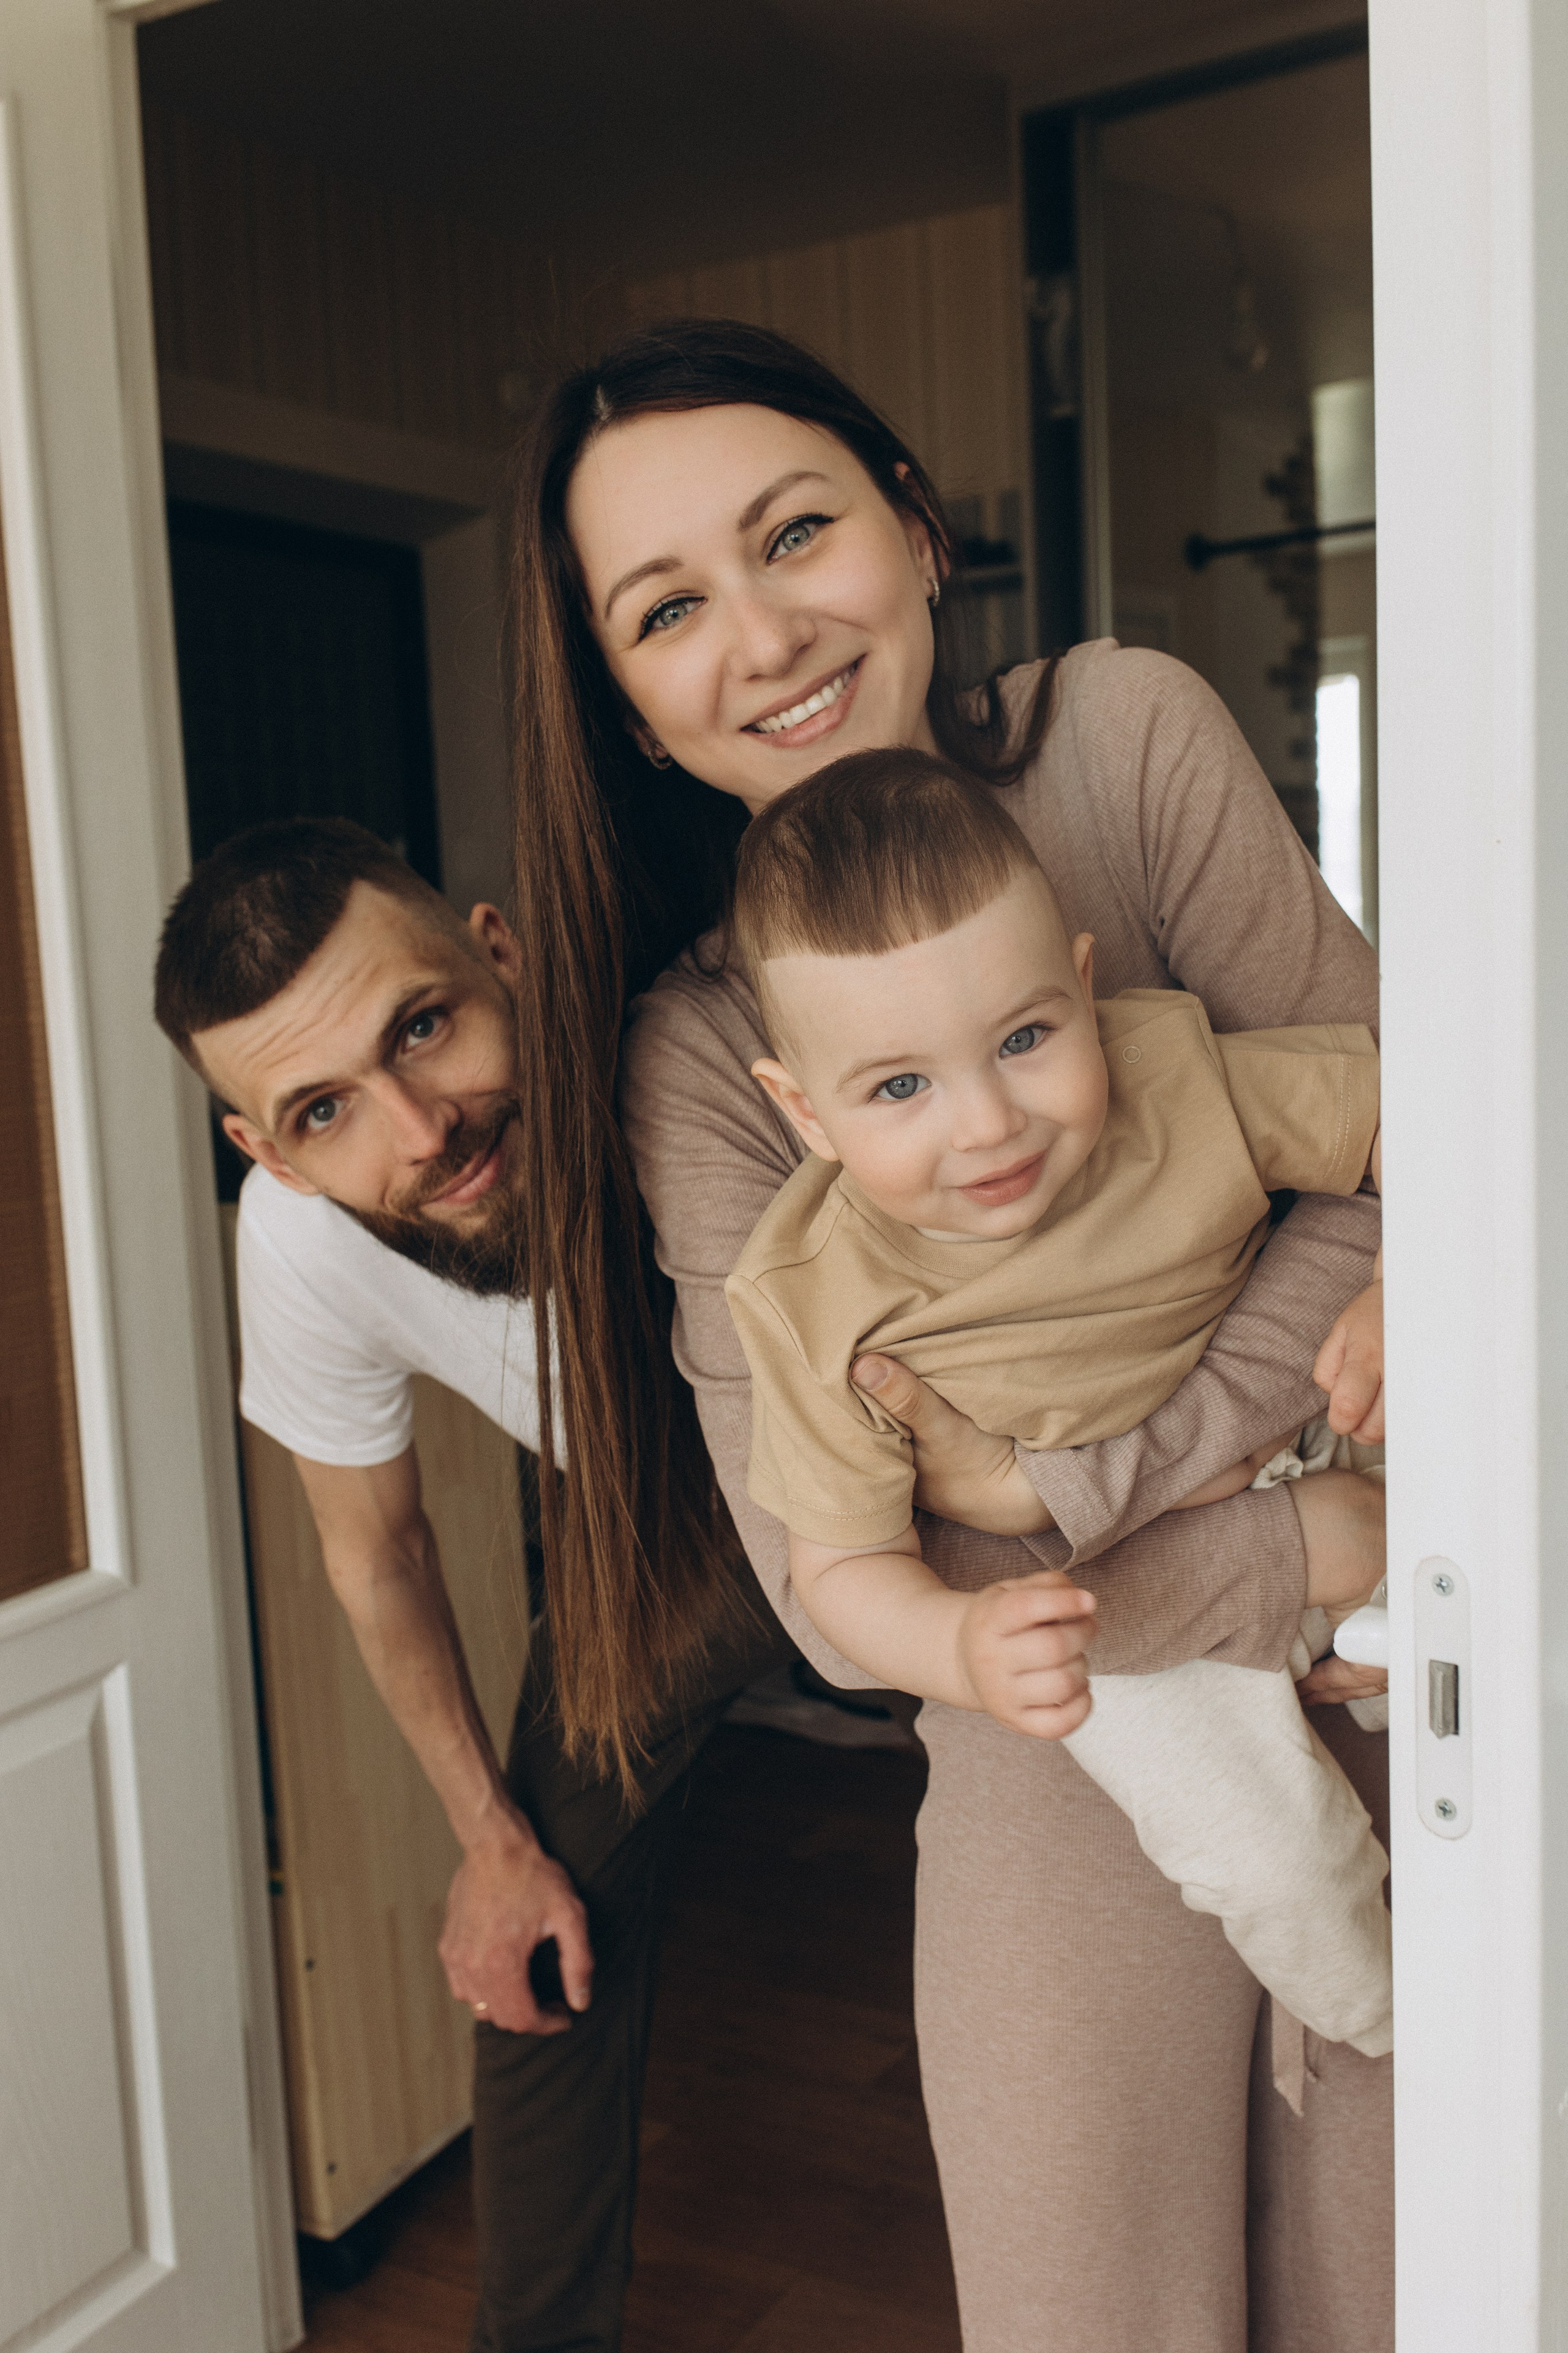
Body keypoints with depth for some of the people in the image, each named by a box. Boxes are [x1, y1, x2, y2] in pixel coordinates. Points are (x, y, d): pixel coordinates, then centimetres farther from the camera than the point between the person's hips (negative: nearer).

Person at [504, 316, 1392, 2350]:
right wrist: (1314, 1572, -21)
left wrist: (1074, 1479, -24)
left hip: (1387, 1720, 2)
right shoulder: (701, 1045, -15)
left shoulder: (1126, 735, -13)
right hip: (1075, 1744, -1)